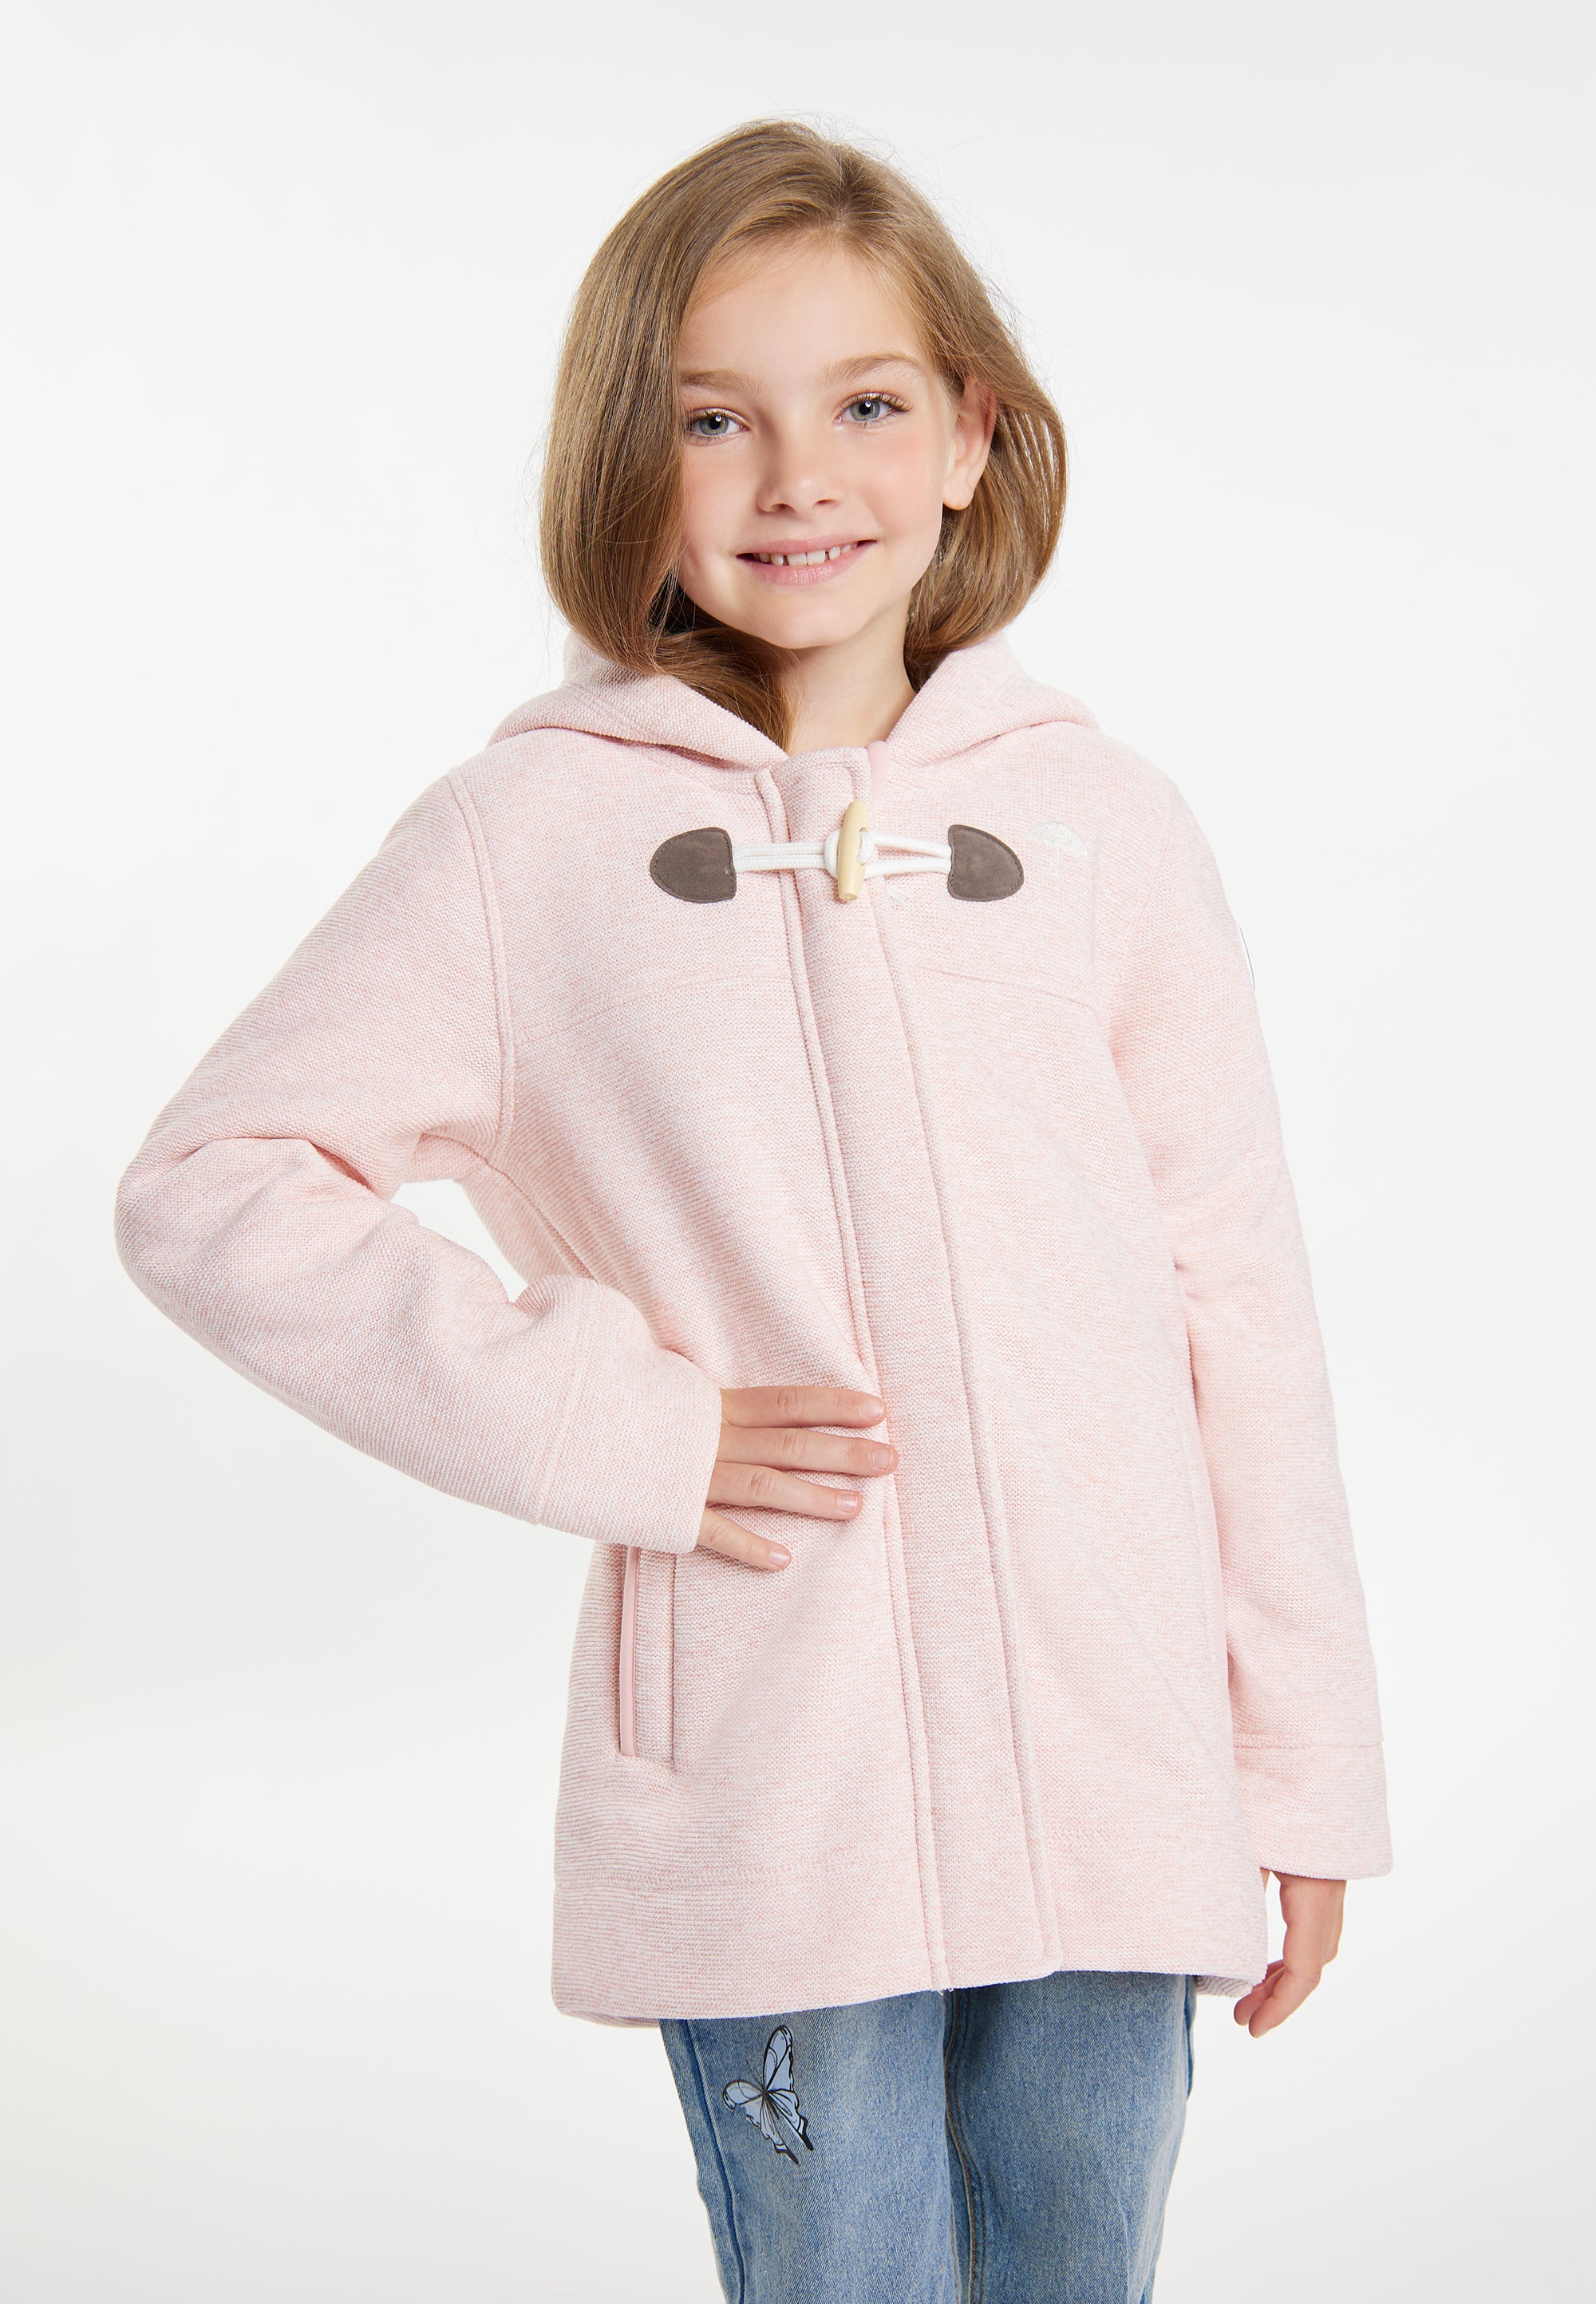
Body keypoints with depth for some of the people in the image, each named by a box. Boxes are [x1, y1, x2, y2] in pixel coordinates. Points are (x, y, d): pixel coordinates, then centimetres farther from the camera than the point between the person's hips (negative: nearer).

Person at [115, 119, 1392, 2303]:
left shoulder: (1103, 821, 4)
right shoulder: (532, 835, -1)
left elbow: (1236, 1296, 6)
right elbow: (210, 1186, 0)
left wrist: (1312, 1770, 7)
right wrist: (606, 1425, -10)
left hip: (1122, 1786, 3)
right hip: (767, 1810, -2)